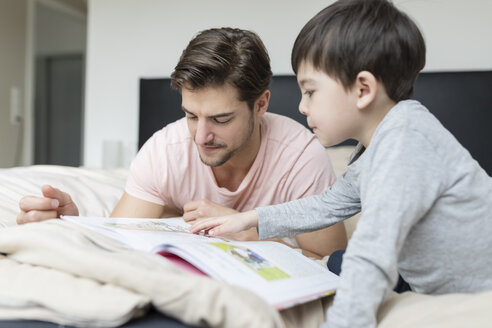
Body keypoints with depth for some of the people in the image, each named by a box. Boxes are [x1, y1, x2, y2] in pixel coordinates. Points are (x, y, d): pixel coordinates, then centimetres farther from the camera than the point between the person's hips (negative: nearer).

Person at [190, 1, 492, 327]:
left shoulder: (406, 142, -28)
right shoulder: (374, 147, 4)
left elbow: (373, 254, -37)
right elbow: (330, 204, 15)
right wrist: (250, 219, 14)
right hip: (444, 293, 9)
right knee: (337, 262, 11)